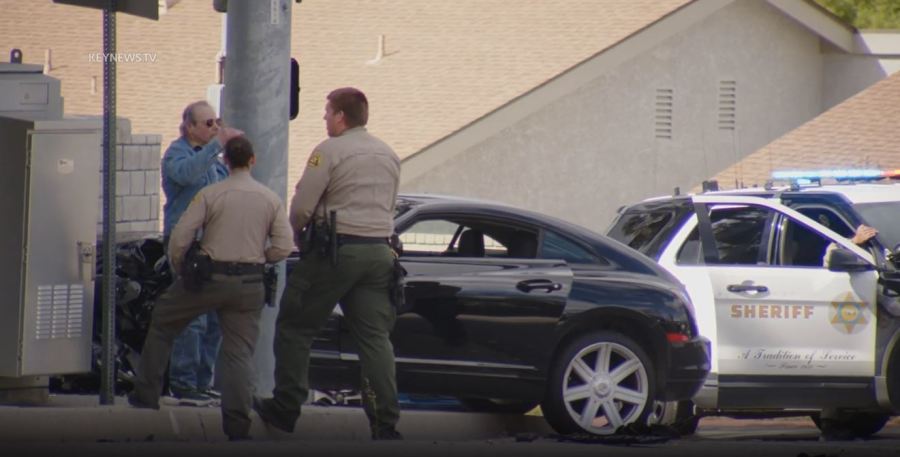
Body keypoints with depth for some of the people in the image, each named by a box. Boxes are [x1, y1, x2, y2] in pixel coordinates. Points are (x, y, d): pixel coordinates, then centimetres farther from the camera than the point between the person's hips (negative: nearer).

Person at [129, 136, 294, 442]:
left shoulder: (210, 195, -5)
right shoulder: (271, 199, 3)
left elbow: (180, 236, -8)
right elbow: (283, 246, 0)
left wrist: (178, 267, 10)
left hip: (209, 276, -2)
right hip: (249, 284, 2)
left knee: (162, 325, 19)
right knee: (239, 352, 4)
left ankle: (147, 394, 21)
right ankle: (237, 422, -7)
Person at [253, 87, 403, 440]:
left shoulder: (329, 151, -8)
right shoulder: (389, 156, 15)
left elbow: (301, 206, -11)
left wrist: (297, 238, 7)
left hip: (336, 251, -6)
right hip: (379, 251, 6)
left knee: (295, 328, 6)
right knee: (375, 337, 3)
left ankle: (285, 408, 8)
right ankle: (386, 421, -4)